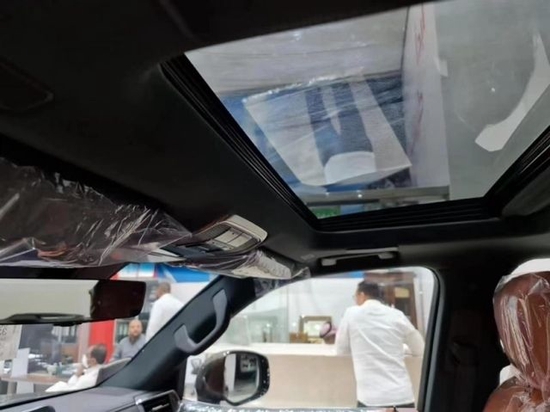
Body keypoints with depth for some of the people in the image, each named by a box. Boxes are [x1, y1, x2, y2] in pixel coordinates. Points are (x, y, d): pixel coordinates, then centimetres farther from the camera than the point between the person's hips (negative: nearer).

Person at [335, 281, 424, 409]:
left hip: (371, 398, -3)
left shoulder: (352, 313, -1)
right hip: (403, 396, 3)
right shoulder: (398, 315, 5)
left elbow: (341, 350, 10)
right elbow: (419, 349, 16)